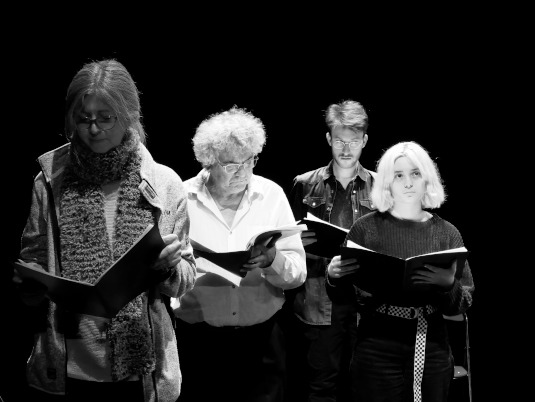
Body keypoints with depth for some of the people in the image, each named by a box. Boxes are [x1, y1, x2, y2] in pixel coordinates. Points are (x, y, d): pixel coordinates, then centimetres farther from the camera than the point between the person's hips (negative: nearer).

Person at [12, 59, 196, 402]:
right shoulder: (50, 183, 1)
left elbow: (186, 278, 4)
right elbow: (28, 274, 8)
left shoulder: (165, 184, 0)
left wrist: (168, 267, -16)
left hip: (142, 370, 0)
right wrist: (32, 283, -13)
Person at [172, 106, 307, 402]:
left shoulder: (272, 194, 0)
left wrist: (271, 261, -22)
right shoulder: (182, 198, -3)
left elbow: (298, 272, -3)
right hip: (199, 340, -1)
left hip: (262, 338, 1)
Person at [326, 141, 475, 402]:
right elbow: (338, 295, 3)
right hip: (376, 356, -2)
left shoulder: (447, 233, 1)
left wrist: (449, 285, -20)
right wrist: (333, 276, -18)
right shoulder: (366, 228, -3)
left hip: (433, 356, 2)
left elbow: (463, 305, 0)